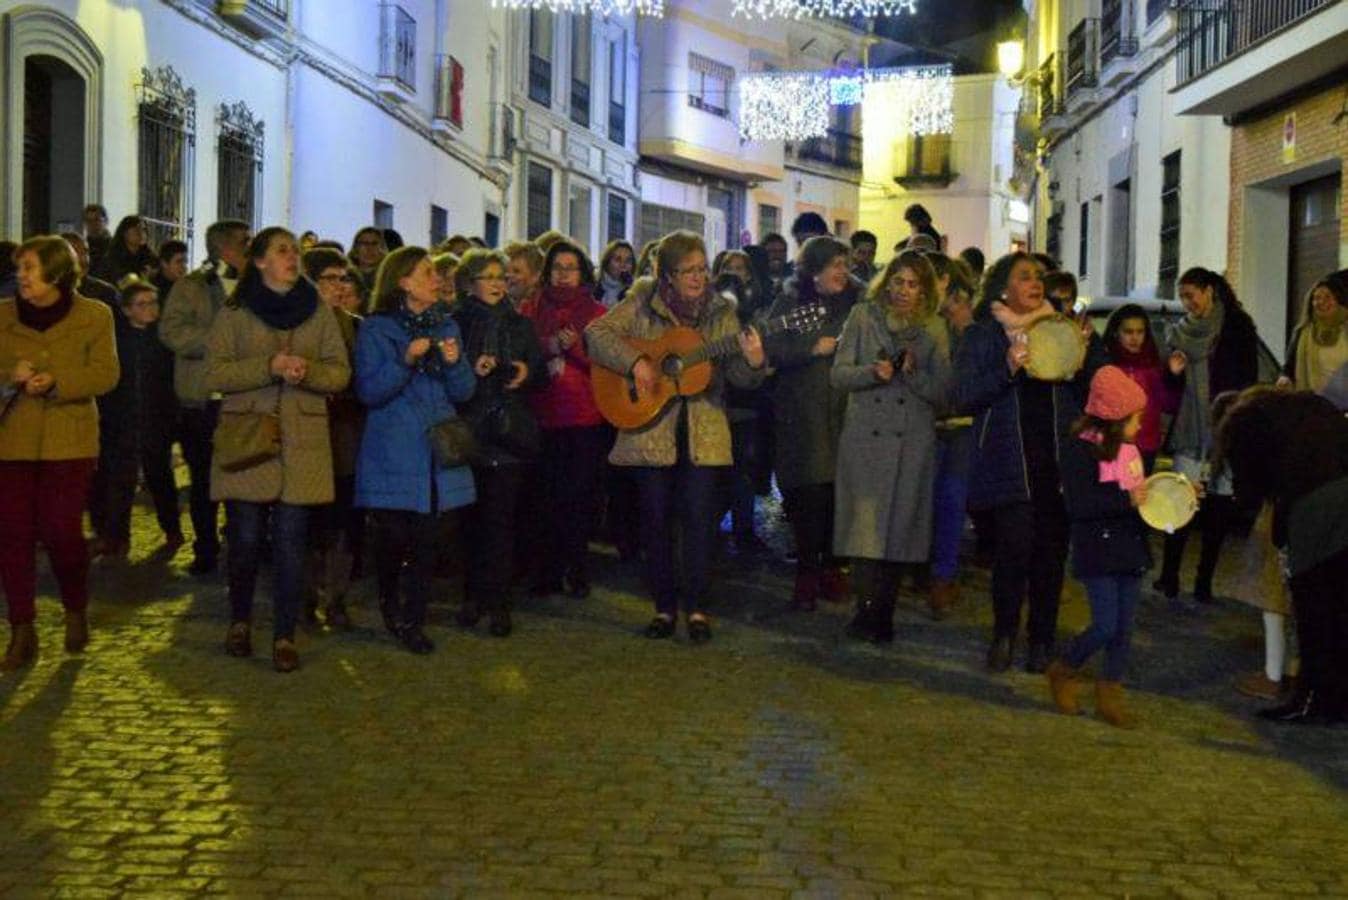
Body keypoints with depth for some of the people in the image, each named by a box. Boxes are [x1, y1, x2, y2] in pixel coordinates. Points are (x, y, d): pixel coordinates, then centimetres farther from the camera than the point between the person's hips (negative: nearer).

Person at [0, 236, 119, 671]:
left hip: (70, 441, -2)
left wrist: (56, 382, -19)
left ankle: (76, 611, 22)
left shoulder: (94, 316, 0)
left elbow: (106, 374, -4)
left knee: (61, 531, -6)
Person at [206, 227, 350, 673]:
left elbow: (340, 372, 8)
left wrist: (308, 371, -13)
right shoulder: (235, 313, 4)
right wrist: (269, 367, -16)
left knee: (291, 541, -1)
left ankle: (285, 635, 8)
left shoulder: (319, 312, 11)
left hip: (301, 443, 1)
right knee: (246, 538, 1)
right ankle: (240, 621, 24)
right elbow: (214, 373, -4)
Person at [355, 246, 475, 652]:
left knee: (428, 541, 1)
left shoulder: (446, 325, 12)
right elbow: (368, 391, -11)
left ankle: (412, 620, 13)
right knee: (394, 539, -1)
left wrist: (455, 362, -11)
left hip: (438, 454, 4)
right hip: (393, 456, -4)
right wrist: (406, 361, -23)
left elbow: (463, 393, 9)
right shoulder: (376, 329, -3)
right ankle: (389, 603, 27)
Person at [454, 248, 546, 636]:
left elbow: (541, 374, 17)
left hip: (510, 434, 1)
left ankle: (496, 600, 1)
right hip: (469, 434, -1)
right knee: (473, 517, 2)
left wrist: (528, 373, -4)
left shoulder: (519, 324, 13)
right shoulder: (455, 324, 5)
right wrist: (471, 370, -16)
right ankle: (475, 595, 14)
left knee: (502, 519, -3)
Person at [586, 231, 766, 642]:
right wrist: (635, 362, -18)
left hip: (703, 432, 1)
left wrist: (753, 362, -22)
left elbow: (737, 376, 1)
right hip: (650, 429, 0)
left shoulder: (721, 312, 4)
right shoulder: (642, 306, 0)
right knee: (656, 518, 5)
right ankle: (665, 606, 16)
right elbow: (596, 333, -6)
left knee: (699, 517, -3)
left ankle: (695, 607, 9)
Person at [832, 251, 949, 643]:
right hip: (866, 435, -1)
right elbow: (838, 375, 3)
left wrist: (912, 372, -12)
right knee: (865, 525, -8)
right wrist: (872, 371, -15)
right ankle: (868, 611, -1)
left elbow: (942, 392, 4)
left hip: (912, 441, 1)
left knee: (900, 526, 2)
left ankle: (882, 614, 12)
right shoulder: (863, 317, 8)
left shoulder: (933, 330, 8)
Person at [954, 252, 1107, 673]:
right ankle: (1004, 633, 7)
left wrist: (1089, 350, -9)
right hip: (1010, 461, -3)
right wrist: (1007, 369, -19)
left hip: (1059, 460, 3)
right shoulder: (982, 334, 5)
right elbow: (964, 399, -5)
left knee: (1051, 552, 4)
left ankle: (1042, 640, 20)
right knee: (1015, 546, -15)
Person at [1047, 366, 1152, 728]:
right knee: (1106, 626, -9)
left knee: (1124, 627, 9)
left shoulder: (1129, 449, 11)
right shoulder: (1080, 450, -14)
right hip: (1098, 552, -8)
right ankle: (1063, 672, 17)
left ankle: (1109, 695, 21)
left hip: (1129, 548, 8)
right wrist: (1126, 499, -25)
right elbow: (1078, 504, -22)